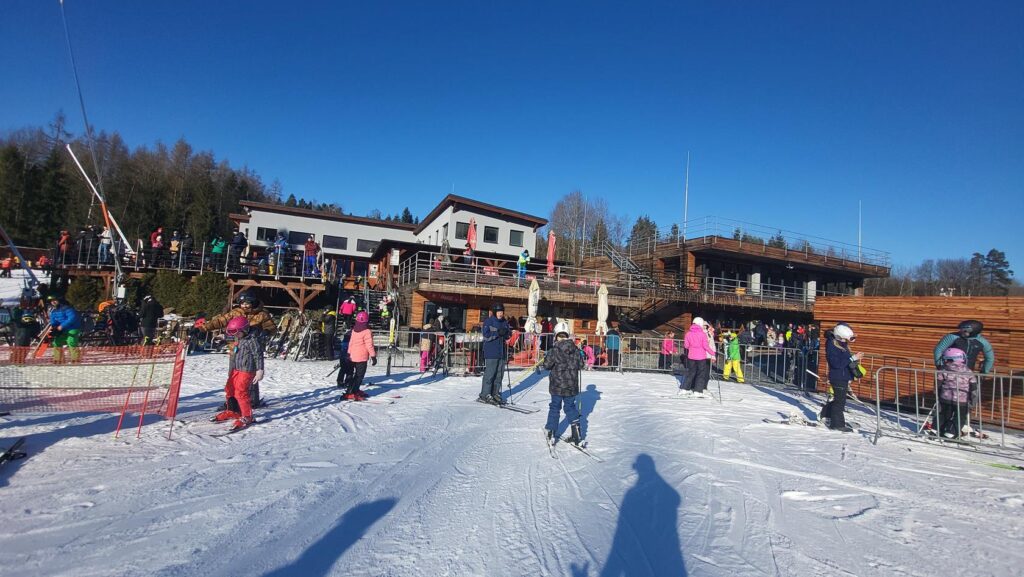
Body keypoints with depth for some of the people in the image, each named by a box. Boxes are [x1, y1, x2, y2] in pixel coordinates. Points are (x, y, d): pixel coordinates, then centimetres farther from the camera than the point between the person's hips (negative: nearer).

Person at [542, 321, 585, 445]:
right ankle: (576, 433, 9)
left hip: (557, 386, -3)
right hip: (572, 386, 3)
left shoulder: (554, 350, -15)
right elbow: (581, 365, 4)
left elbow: (547, 365, -13)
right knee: (570, 407, 16)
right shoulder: (575, 350, -3)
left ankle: (550, 433, 18)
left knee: (554, 407, 11)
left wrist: (547, 357, 7)